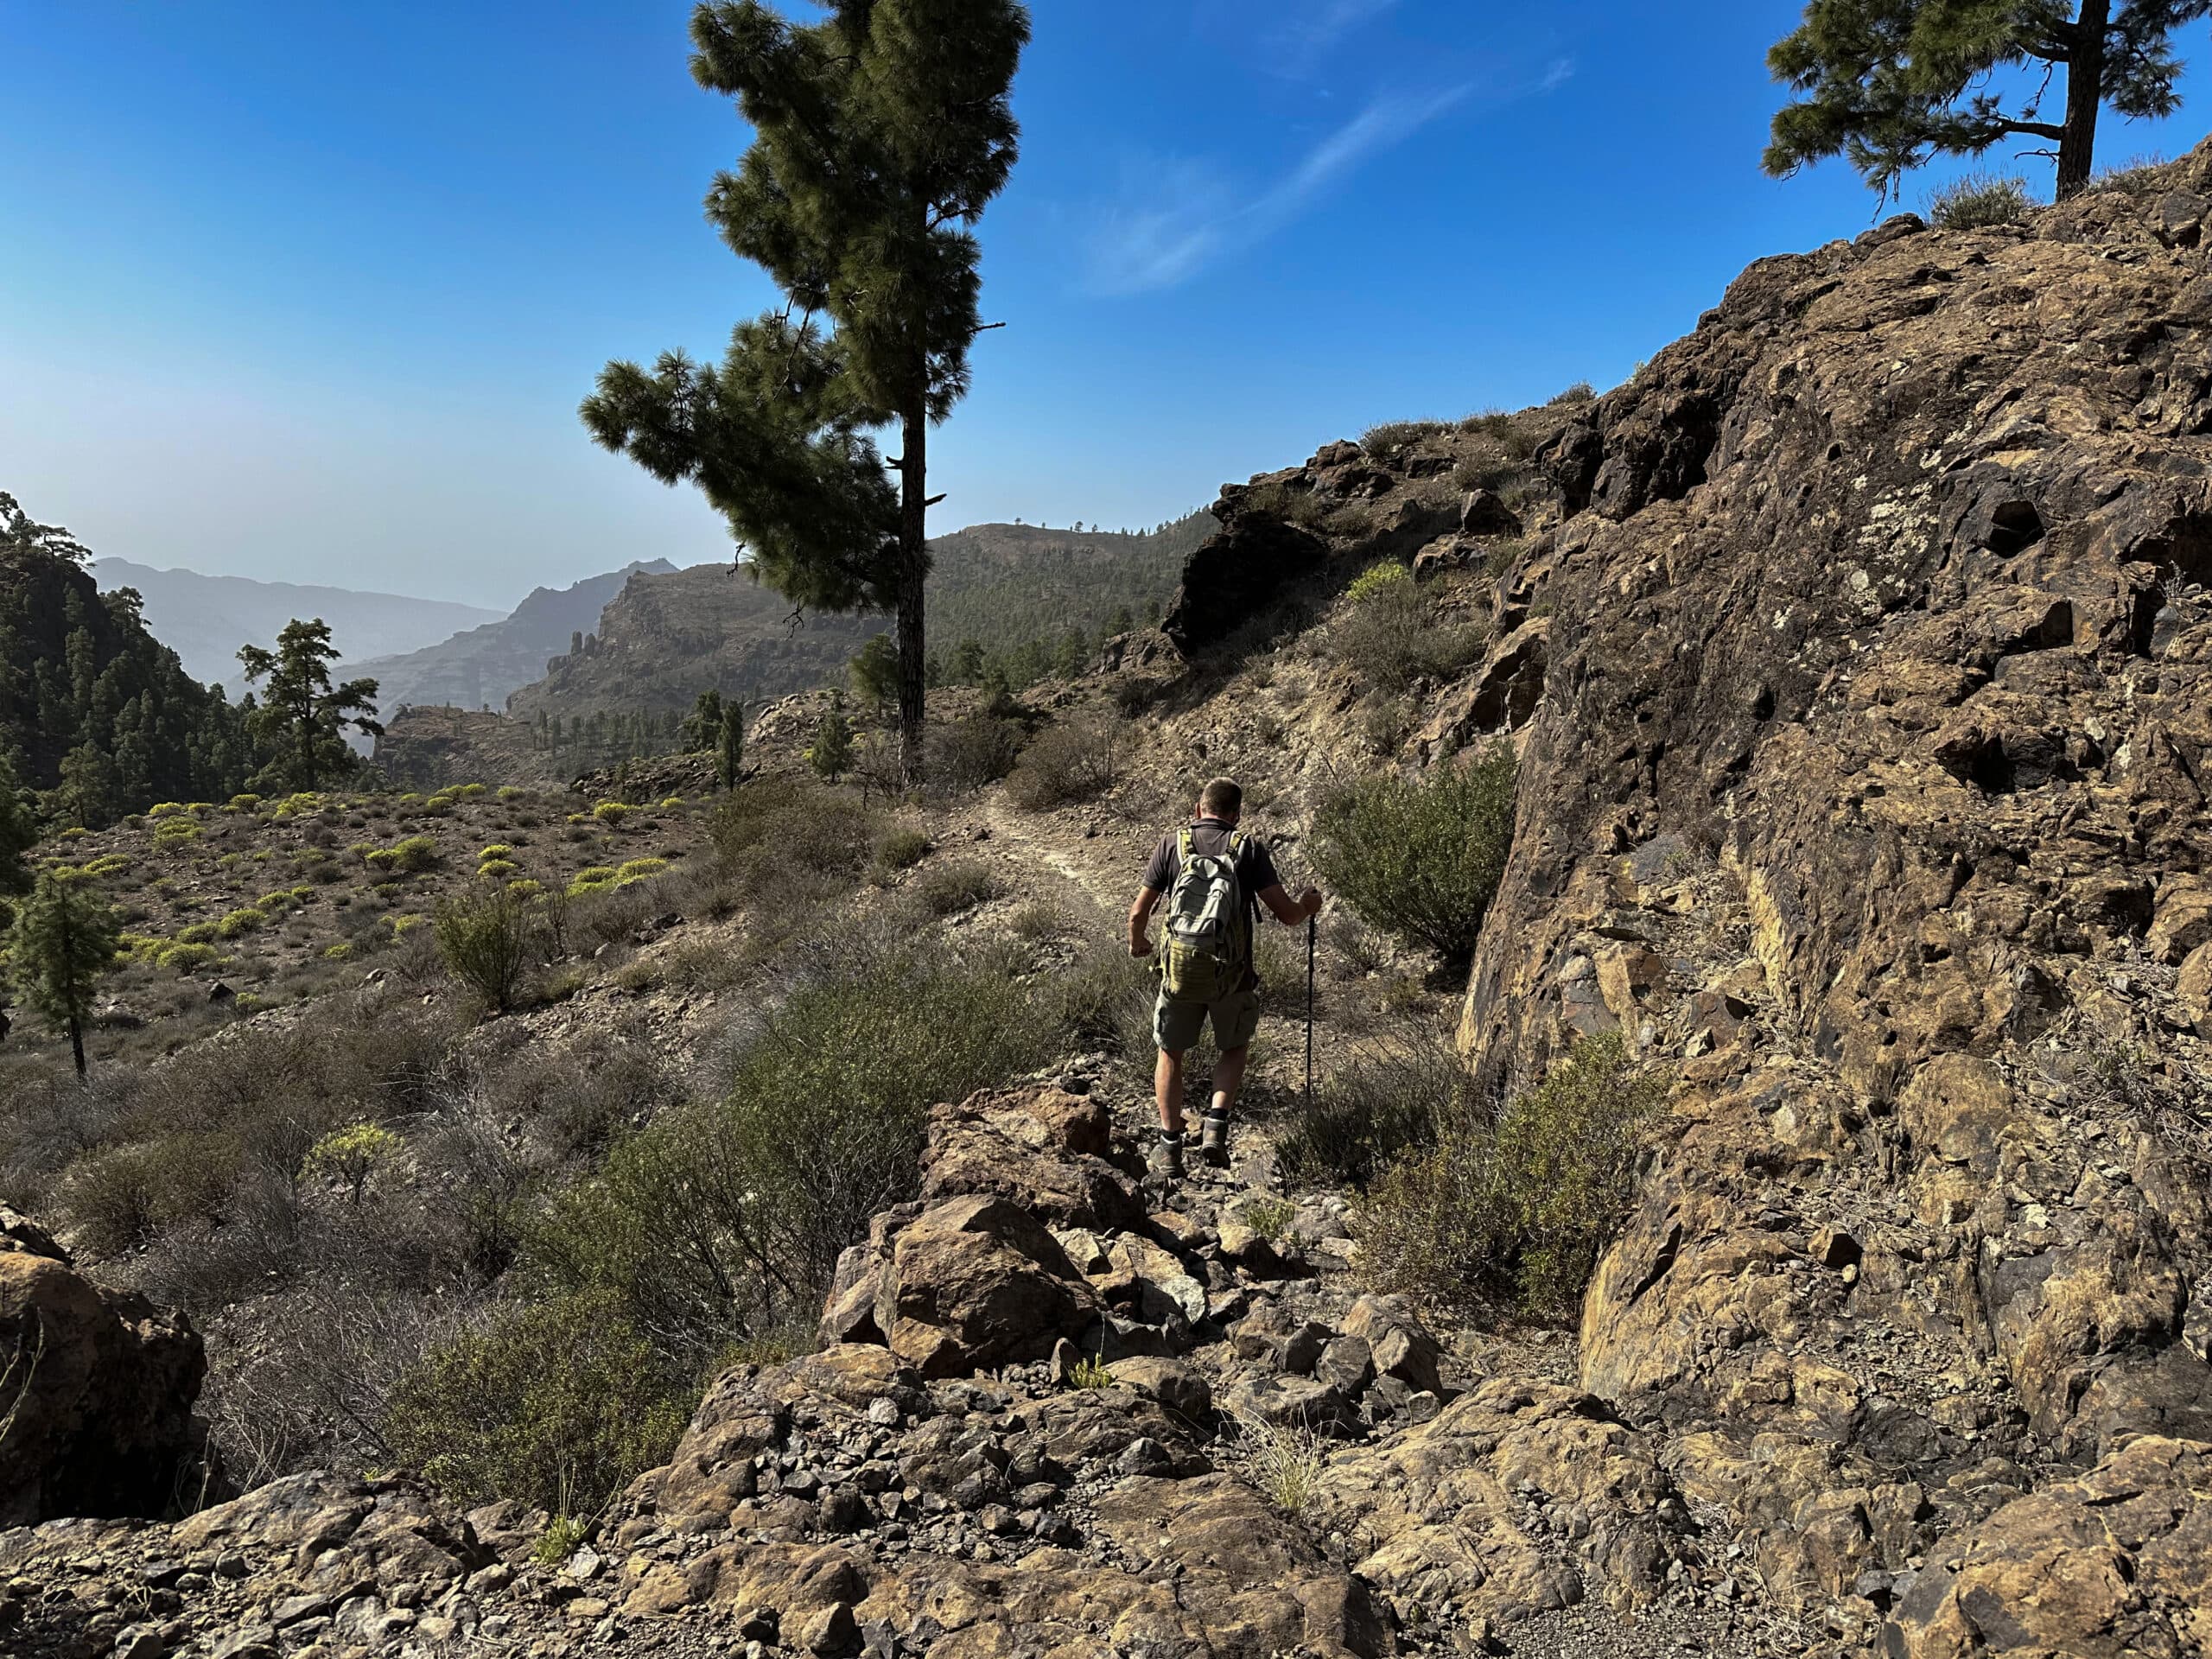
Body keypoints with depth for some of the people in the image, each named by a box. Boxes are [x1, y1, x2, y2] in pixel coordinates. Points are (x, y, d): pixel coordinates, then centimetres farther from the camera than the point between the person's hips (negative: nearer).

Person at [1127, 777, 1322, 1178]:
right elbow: (1285, 913, -6)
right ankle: (1216, 1123, 7)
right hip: (1233, 976, 0)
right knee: (1235, 1048, 26)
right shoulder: (1249, 848, -2)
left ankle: (1170, 1146, 17)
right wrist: (1307, 907, 17)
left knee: (1170, 1054, 20)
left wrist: (1137, 943, 23)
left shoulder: (1171, 844, -1)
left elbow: (1139, 911, 2)